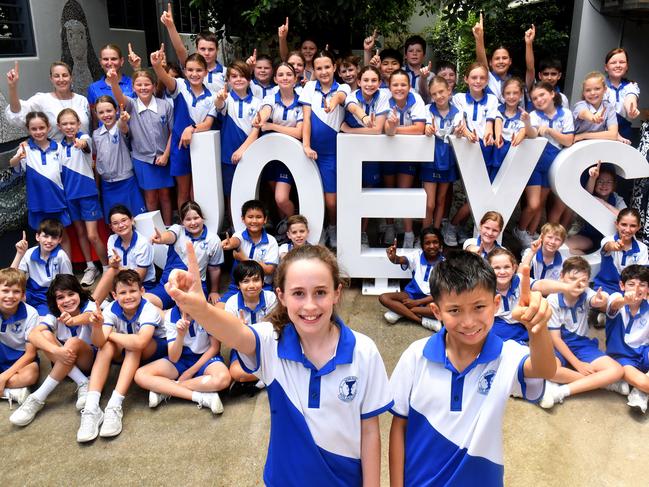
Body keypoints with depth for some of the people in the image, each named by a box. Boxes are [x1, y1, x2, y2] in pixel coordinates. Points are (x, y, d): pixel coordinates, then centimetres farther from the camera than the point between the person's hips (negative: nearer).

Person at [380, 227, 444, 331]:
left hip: (431, 298, -2)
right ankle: (424, 321, -28)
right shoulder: (417, 256, -6)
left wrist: (417, 302, -19)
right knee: (384, 298, -21)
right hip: (412, 294, 3)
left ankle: (400, 311, -26)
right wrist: (393, 258, -52)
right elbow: (400, 260, -26)